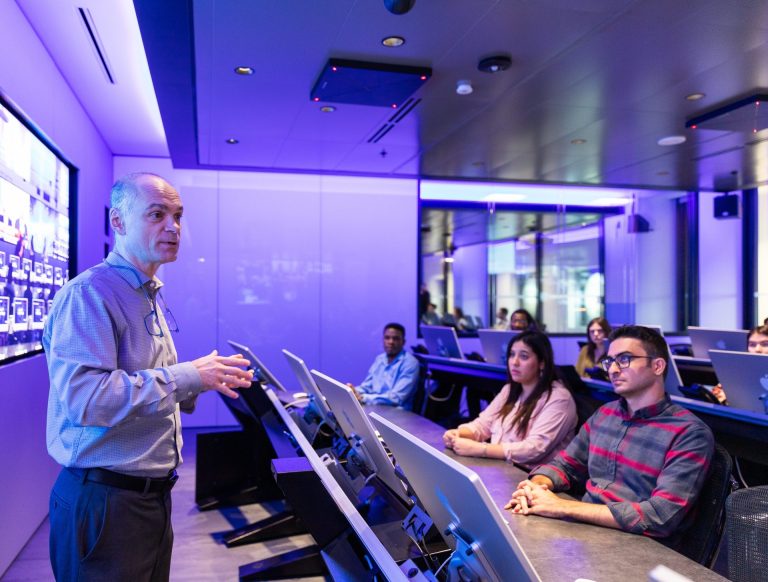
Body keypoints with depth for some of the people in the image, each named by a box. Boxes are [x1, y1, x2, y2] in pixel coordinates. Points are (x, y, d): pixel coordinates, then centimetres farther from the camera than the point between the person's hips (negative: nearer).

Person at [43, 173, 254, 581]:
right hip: (105, 500, -9)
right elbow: (83, 395, -29)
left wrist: (208, 380, 3)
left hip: (151, 494, 9)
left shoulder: (150, 297, 12)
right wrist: (187, 376, -25)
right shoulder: (89, 293, -18)